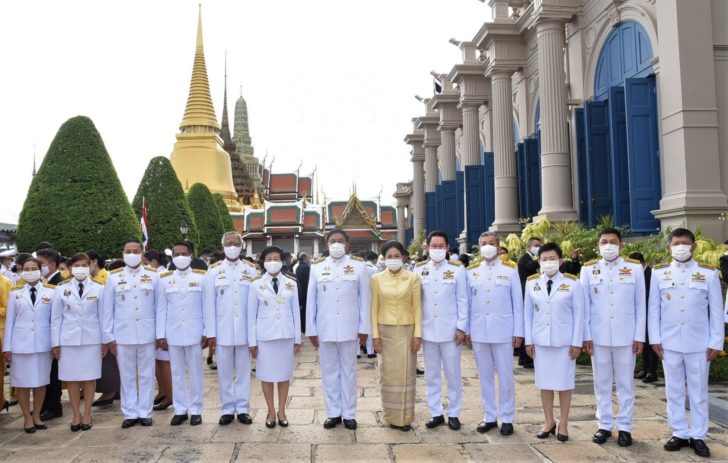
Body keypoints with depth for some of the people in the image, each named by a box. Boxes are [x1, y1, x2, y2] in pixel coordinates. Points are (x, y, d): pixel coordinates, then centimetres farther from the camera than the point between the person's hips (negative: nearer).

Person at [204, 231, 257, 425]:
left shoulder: (251, 271, 2)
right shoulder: (213, 271, 1)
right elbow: (209, 304, 0)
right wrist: (210, 333, -3)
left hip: (245, 331, 0)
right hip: (222, 331, 0)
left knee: (243, 371, 8)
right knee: (225, 373, 8)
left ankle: (242, 408, 18)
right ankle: (228, 409, 19)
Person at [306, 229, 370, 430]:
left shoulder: (358, 265, -1)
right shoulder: (317, 267, 3)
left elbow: (364, 298, 0)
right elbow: (311, 300, 5)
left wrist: (364, 328, -2)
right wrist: (311, 329, 2)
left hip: (349, 328, -1)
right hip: (325, 329, 2)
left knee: (348, 371, 8)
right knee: (329, 371, 10)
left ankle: (349, 414, 19)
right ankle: (333, 413, 21)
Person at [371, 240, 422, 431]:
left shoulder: (412, 278, -1)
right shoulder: (377, 279, 2)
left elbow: (417, 308, 0)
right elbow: (374, 308, 3)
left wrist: (418, 333, -6)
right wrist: (375, 334, -2)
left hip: (407, 331, -1)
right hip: (385, 331, 1)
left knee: (406, 374, 4)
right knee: (388, 374, 7)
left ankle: (405, 417, 14)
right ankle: (391, 416, 18)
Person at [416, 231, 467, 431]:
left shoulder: (457, 269, -1)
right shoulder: (419, 269, 4)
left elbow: (462, 300, -1)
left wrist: (461, 327, -5)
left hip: (450, 330, -2)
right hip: (428, 329, 2)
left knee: (453, 374, 5)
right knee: (431, 375, 9)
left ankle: (453, 414, 18)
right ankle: (436, 413, 20)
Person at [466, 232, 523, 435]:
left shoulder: (510, 270, 0)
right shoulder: (471, 272, 7)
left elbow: (518, 303, 0)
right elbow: (467, 302, 8)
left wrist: (518, 331, -3)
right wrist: (467, 330, 5)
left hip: (503, 331, -2)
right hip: (478, 332, 2)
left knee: (505, 376, 4)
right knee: (485, 376, 10)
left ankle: (507, 418, 16)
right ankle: (490, 416, 21)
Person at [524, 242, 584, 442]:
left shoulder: (572, 283, -5)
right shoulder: (532, 283, 3)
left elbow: (578, 314, -3)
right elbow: (528, 313, 5)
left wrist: (577, 342, -6)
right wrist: (528, 340, 2)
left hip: (564, 341, -2)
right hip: (540, 341, 2)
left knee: (564, 382, 6)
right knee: (544, 381, 9)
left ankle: (563, 423, 20)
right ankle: (549, 422, 23)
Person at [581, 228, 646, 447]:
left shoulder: (635, 268, 1)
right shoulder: (588, 269, 2)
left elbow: (640, 305, 2)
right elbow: (584, 305, 3)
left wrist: (639, 336, -1)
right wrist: (586, 336, -2)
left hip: (626, 336, -1)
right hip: (598, 336, 1)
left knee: (625, 383, 8)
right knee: (601, 383, 10)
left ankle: (624, 427, 19)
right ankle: (604, 425, 21)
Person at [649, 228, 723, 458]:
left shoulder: (709, 273, -1)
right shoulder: (659, 273, 1)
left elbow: (716, 311, 1)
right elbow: (653, 308, 3)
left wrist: (716, 343, -3)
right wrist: (655, 339, 0)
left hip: (699, 344, -1)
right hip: (669, 343, 1)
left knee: (698, 392, 8)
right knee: (674, 391, 9)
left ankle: (698, 436, 20)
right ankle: (679, 433, 21)